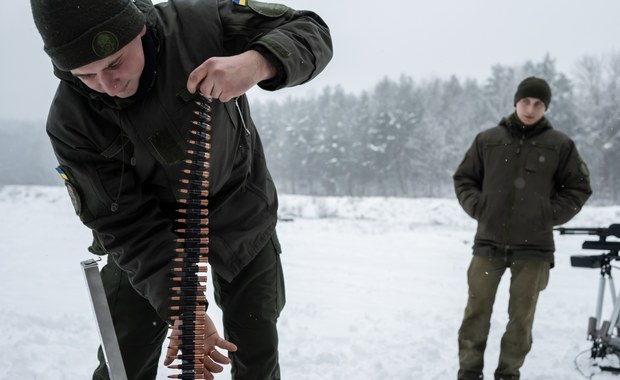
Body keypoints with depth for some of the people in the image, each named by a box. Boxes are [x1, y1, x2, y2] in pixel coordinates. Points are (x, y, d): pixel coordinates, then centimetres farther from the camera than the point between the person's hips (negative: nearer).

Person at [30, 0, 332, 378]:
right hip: (152, 235, 0)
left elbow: (310, 31, -21)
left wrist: (256, 62, -45)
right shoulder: (70, 122, -25)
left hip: (242, 215, 1)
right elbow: (125, 225, -24)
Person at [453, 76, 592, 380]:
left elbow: (579, 188, 9)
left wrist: (552, 215, -2)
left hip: (534, 246, 0)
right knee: (477, 311, 2)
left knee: (521, 316, 5)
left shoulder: (560, 145, 2)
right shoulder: (487, 140, 4)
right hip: (489, 243, 1)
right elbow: (463, 178, 14)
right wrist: (476, 206, -1)